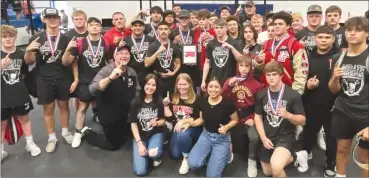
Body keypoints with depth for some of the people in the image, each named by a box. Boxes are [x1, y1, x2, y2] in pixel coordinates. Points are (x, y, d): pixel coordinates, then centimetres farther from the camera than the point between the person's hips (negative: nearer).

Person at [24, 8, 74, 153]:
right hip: (44, 80, -1)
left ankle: (65, 132, 29)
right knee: (48, 108, 8)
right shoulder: (36, 38, -3)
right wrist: (28, 50, -20)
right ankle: (52, 137, 20)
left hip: (63, 79, 1)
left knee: (64, 105, 12)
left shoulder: (65, 39, 1)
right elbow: (29, 61, -1)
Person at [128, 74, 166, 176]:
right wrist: (139, 143, -14)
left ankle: (157, 155, 3)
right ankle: (146, 151, 18)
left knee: (153, 154, -36)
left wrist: (157, 123, -22)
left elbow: (163, 120, 3)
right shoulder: (135, 102, -8)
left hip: (156, 134, 0)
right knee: (140, 171, -14)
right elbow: (133, 124, -5)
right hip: (140, 136, 1)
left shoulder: (159, 102, -7)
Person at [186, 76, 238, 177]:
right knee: (193, 164, -19)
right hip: (206, 136, 3)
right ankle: (210, 155, 12)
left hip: (222, 139, -3)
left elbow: (235, 120, -2)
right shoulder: (203, 102, -5)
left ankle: (225, 154, 17)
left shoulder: (227, 104, -17)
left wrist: (226, 127, -21)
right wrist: (190, 123, -7)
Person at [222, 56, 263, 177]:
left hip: (249, 118, -2)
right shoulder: (230, 80, 5)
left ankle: (252, 160, -1)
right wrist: (229, 86, -16)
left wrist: (253, 118, -14)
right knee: (238, 147, 0)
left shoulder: (256, 84, -2)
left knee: (254, 137, -28)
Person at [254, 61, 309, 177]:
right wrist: (263, 138, -5)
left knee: (276, 167, -32)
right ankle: (295, 156, 36)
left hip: (285, 136, -5)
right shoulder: (261, 95, 0)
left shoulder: (293, 95, -12)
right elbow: (258, 117, 5)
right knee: (268, 172, 19)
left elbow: (302, 121, -8)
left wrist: (288, 115, -27)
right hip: (267, 138, 5)